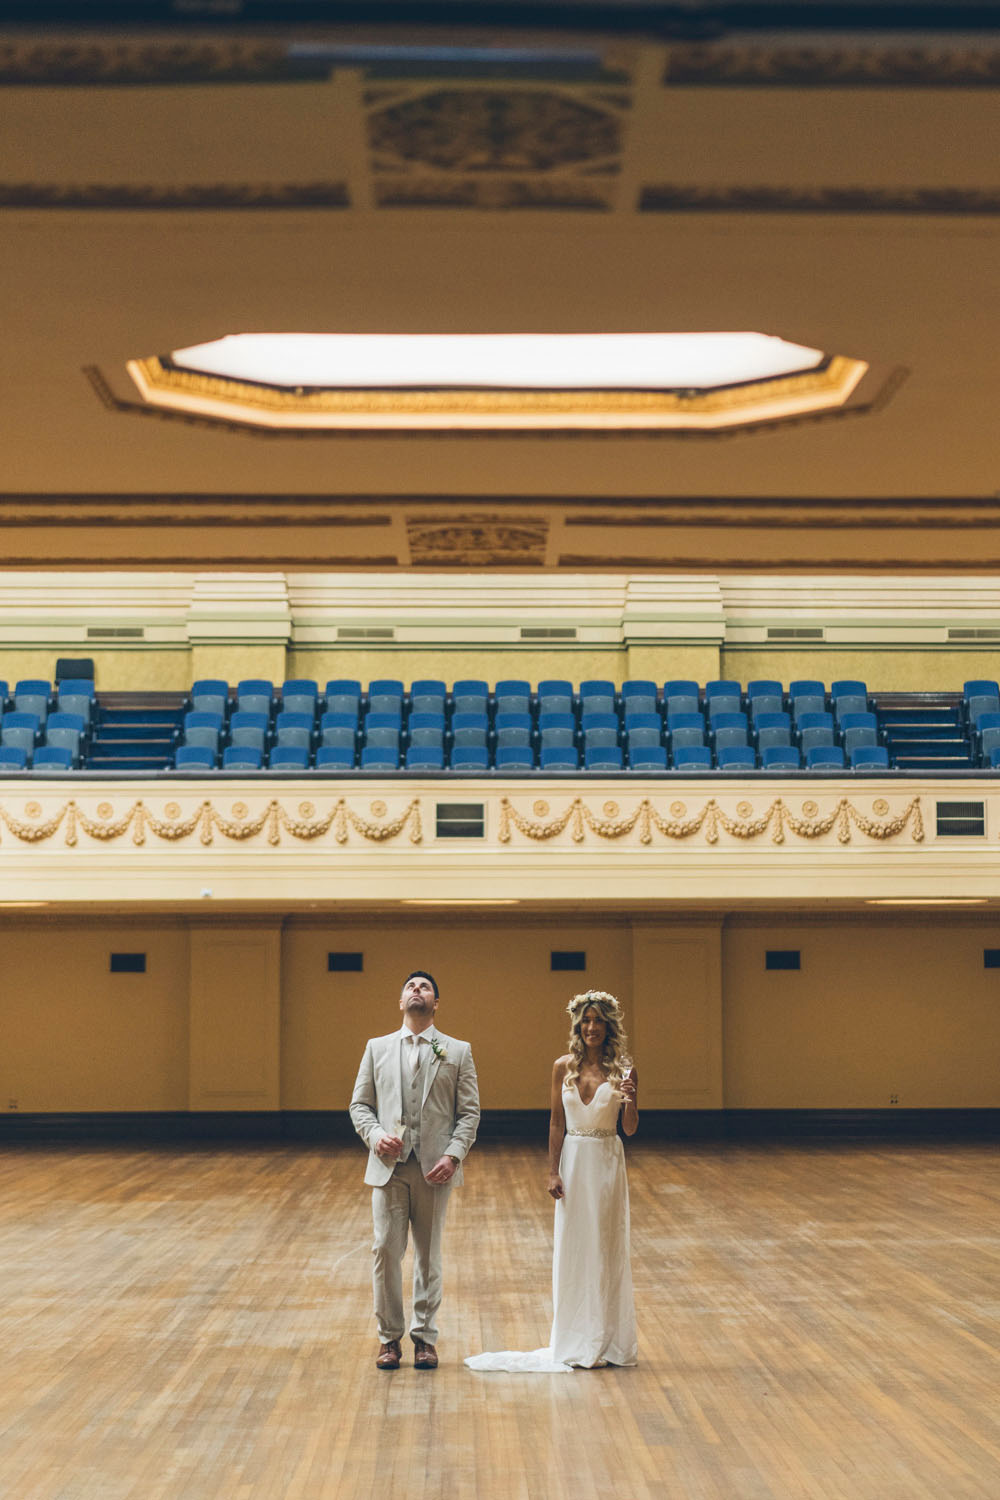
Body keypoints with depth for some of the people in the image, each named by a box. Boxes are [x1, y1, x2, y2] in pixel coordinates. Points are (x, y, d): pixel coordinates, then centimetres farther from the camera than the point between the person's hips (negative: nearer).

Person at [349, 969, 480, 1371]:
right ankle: (389, 1336, 7)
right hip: (389, 1166, 0)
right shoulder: (377, 1048, 11)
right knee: (386, 1250, -4)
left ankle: (425, 1337, 14)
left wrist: (453, 1156, -10)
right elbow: (359, 1104, 10)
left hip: (435, 1168, 0)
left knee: (429, 1254, 5)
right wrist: (376, 1136, -10)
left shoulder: (457, 1051, 7)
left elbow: (469, 1112, 3)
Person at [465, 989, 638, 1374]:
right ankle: (576, 1344, 12)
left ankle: (605, 1342, 12)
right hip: (572, 1160, 2)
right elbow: (556, 1122, 5)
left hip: (607, 1163, -2)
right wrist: (553, 1171, -1)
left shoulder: (622, 1071, -2)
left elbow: (631, 1129, -1)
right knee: (571, 1249, 4)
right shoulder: (564, 1067, 2)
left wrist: (628, 1100, -20)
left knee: (606, 1249, 2)